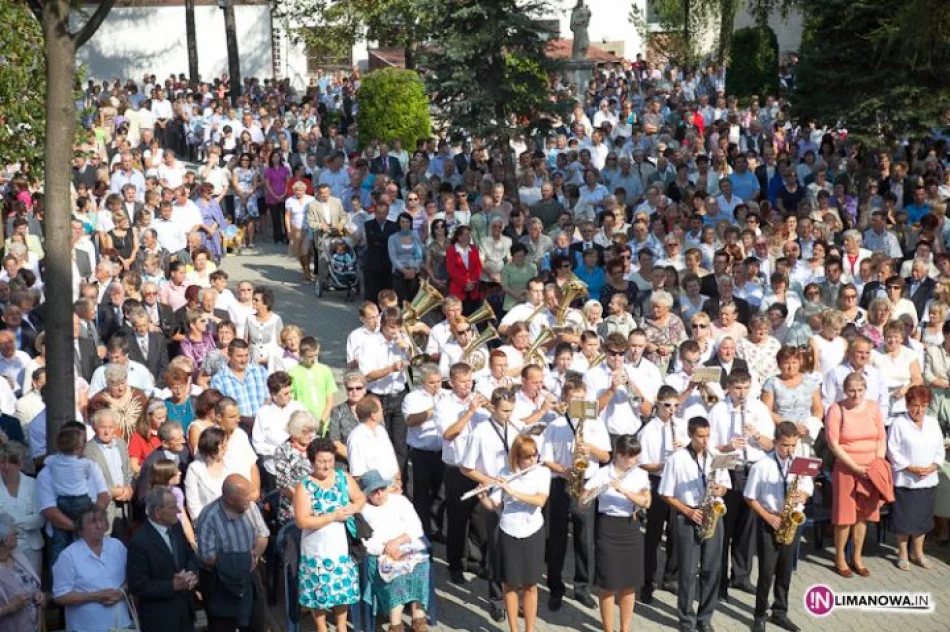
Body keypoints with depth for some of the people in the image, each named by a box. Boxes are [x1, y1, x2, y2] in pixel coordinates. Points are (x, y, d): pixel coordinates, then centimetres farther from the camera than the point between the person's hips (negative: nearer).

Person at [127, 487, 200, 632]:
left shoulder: (176, 527, 1)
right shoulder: (140, 542, -21)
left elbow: (190, 556, 13)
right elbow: (138, 587, -19)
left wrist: (192, 574, -8)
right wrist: (172, 586, -22)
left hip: (184, 609, 7)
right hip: (159, 617, -7)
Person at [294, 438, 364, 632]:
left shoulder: (344, 477, -2)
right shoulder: (304, 486, -14)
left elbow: (361, 498, 8)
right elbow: (302, 521, -20)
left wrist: (354, 508, -16)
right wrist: (333, 516, -22)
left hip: (343, 545, 4)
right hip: (318, 549, -3)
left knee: (344, 586, 15)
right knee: (319, 590, 8)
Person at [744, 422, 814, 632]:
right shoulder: (762, 466, -13)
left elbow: (808, 488, 9)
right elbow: (750, 498, -8)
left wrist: (802, 496, -14)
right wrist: (768, 517, -15)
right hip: (768, 523, -4)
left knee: (785, 571, 13)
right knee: (766, 573, 0)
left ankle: (780, 612, 27)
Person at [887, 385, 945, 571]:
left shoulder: (933, 423, 8)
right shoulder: (899, 423, -7)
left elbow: (940, 450, 10)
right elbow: (893, 451, -10)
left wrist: (932, 467, -7)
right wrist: (911, 468, -16)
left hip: (928, 480, 5)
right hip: (905, 481, -5)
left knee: (923, 518, 12)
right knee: (904, 519, 2)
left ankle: (918, 553, 26)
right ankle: (903, 554, 16)